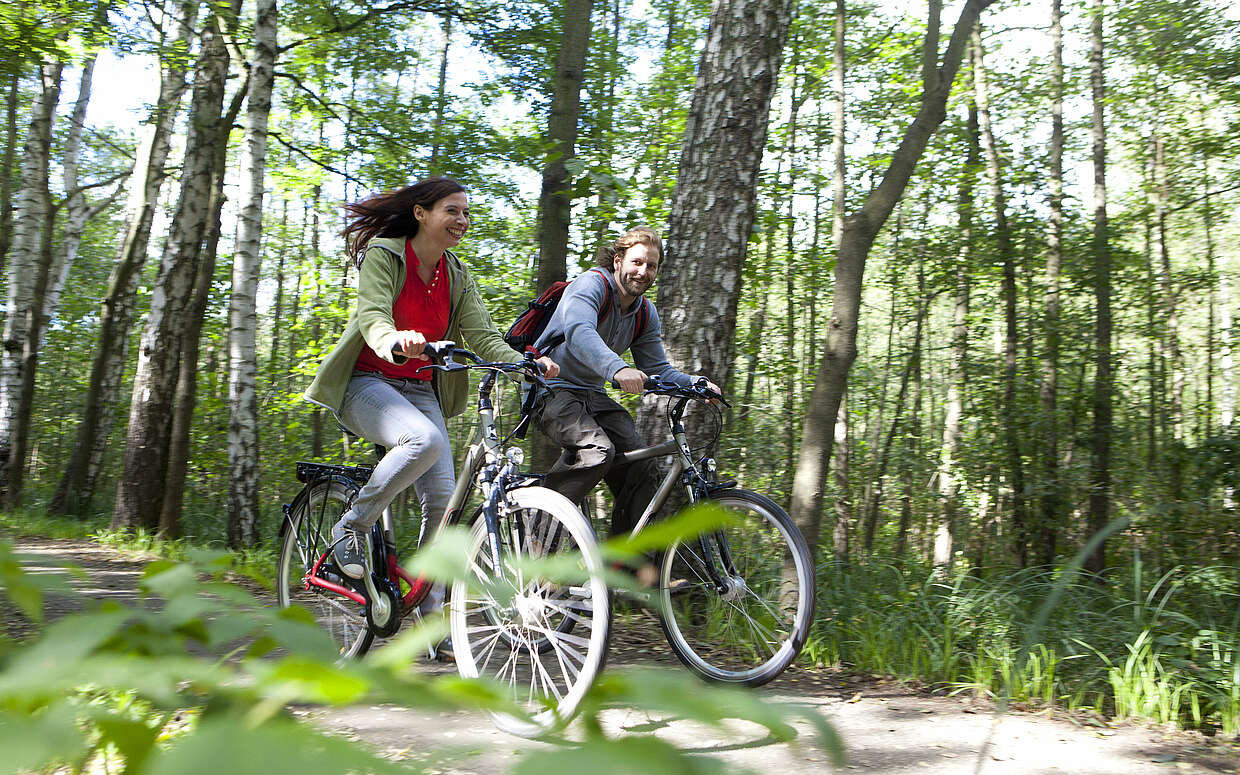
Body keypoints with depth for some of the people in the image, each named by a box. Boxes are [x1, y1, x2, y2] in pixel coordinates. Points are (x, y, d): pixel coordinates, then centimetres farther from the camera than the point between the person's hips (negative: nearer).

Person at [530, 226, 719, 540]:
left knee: (642, 466, -9)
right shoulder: (590, 284, -16)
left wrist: (696, 384, -15)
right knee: (597, 449, -32)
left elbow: (657, 368, 6)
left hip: (592, 396, 7)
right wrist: (617, 369, -55)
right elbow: (578, 332, -37)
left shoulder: (646, 314, 6)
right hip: (552, 389, -7)